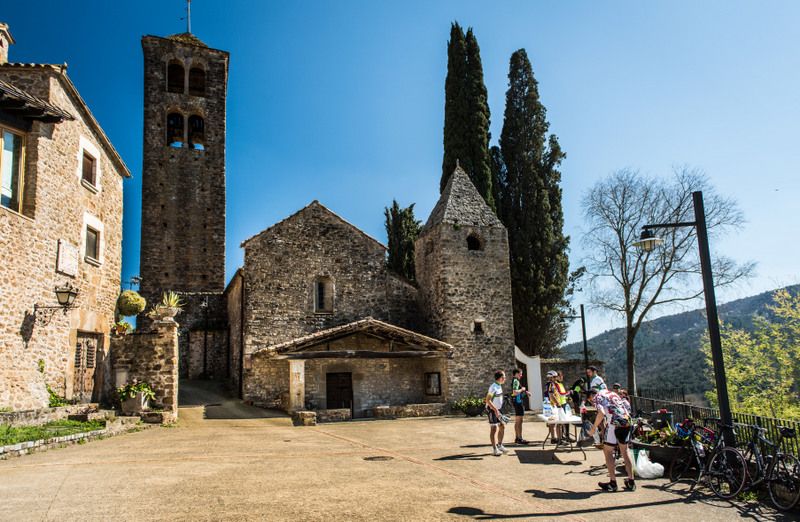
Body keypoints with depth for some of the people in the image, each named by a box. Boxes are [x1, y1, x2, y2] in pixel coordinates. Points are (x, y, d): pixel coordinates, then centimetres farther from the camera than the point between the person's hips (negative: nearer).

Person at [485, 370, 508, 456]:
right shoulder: (493, 387, -21)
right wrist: (495, 410, -26)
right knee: (494, 429, -5)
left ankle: (499, 445, 26)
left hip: (497, 410, 9)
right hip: (492, 410, -9)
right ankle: (494, 449, 1)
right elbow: (488, 400, -24)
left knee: (502, 426, 13)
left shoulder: (499, 386, 8)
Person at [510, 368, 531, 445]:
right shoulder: (516, 381, -16)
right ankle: (519, 439, -4)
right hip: (518, 402, -11)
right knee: (519, 421, -7)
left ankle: (517, 438, 20)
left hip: (518, 402, 11)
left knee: (517, 421, 14)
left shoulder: (515, 381, 16)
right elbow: (515, 392, -28)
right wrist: (522, 389, -14)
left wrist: (525, 392, 14)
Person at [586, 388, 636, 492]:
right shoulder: (612, 393, 26)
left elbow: (601, 413, -15)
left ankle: (613, 483, 8)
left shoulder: (597, 397, 3)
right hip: (626, 422, 7)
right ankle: (631, 481, 22)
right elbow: (626, 407, 25)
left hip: (614, 423, -7)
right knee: (624, 452, 19)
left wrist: (593, 428, -6)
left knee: (608, 452, 7)